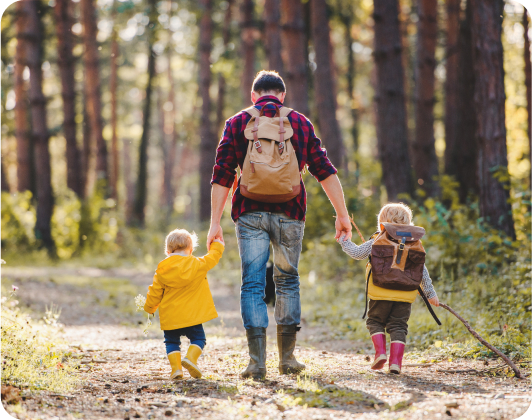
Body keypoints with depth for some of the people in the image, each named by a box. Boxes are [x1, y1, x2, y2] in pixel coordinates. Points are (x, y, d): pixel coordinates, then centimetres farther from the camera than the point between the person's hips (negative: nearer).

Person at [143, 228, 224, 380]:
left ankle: (176, 367, -2)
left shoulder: (162, 270, 0)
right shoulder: (198, 265, -4)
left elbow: (155, 292, 5)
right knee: (198, 338, 12)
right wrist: (217, 244, 31)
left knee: (172, 341, 15)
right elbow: (213, 257, 12)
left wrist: (149, 307, 23)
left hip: (170, 316, 1)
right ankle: (191, 357, -14)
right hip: (192, 315, -1)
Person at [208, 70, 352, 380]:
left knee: (253, 284, -1)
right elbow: (325, 170, 6)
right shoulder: (300, 122, 11)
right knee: (288, 281, 14)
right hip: (289, 212, 1)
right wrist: (342, 214, 8)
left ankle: (257, 361, -10)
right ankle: (287, 357, 15)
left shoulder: (237, 123, 7)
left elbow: (222, 176, 0)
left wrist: (215, 222, -1)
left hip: (250, 212, -1)